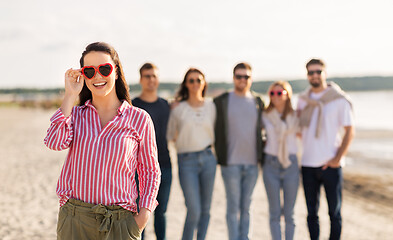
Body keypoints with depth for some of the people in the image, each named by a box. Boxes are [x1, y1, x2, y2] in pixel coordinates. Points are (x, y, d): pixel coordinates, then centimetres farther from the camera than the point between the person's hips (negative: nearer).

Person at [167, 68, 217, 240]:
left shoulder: (211, 106, 8)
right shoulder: (178, 109, 0)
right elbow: (170, 136, 9)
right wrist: (184, 140, 2)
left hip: (208, 159, 3)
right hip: (187, 161, -3)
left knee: (205, 209, 7)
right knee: (194, 211, -9)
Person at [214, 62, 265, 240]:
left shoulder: (258, 102, 10)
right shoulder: (221, 101, 1)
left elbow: (261, 130, 16)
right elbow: (216, 131, 4)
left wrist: (262, 155, 9)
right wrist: (219, 156, -2)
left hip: (252, 163, 3)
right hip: (231, 163, -3)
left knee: (246, 207, 10)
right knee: (233, 207, -1)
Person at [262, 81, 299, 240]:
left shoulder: (295, 117, 1)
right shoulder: (265, 116, 4)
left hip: (290, 164, 0)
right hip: (271, 164, 0)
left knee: (289, 212, 4)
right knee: (274, 212, 1)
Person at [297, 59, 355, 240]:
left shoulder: (339, 99, -3)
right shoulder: (303, 100, 9)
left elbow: (349, 131, -4)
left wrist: (338, 158, -11)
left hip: (331, 165, -3)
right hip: (308, 164, 4)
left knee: (334, 212, 4)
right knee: (312, 213, 9)